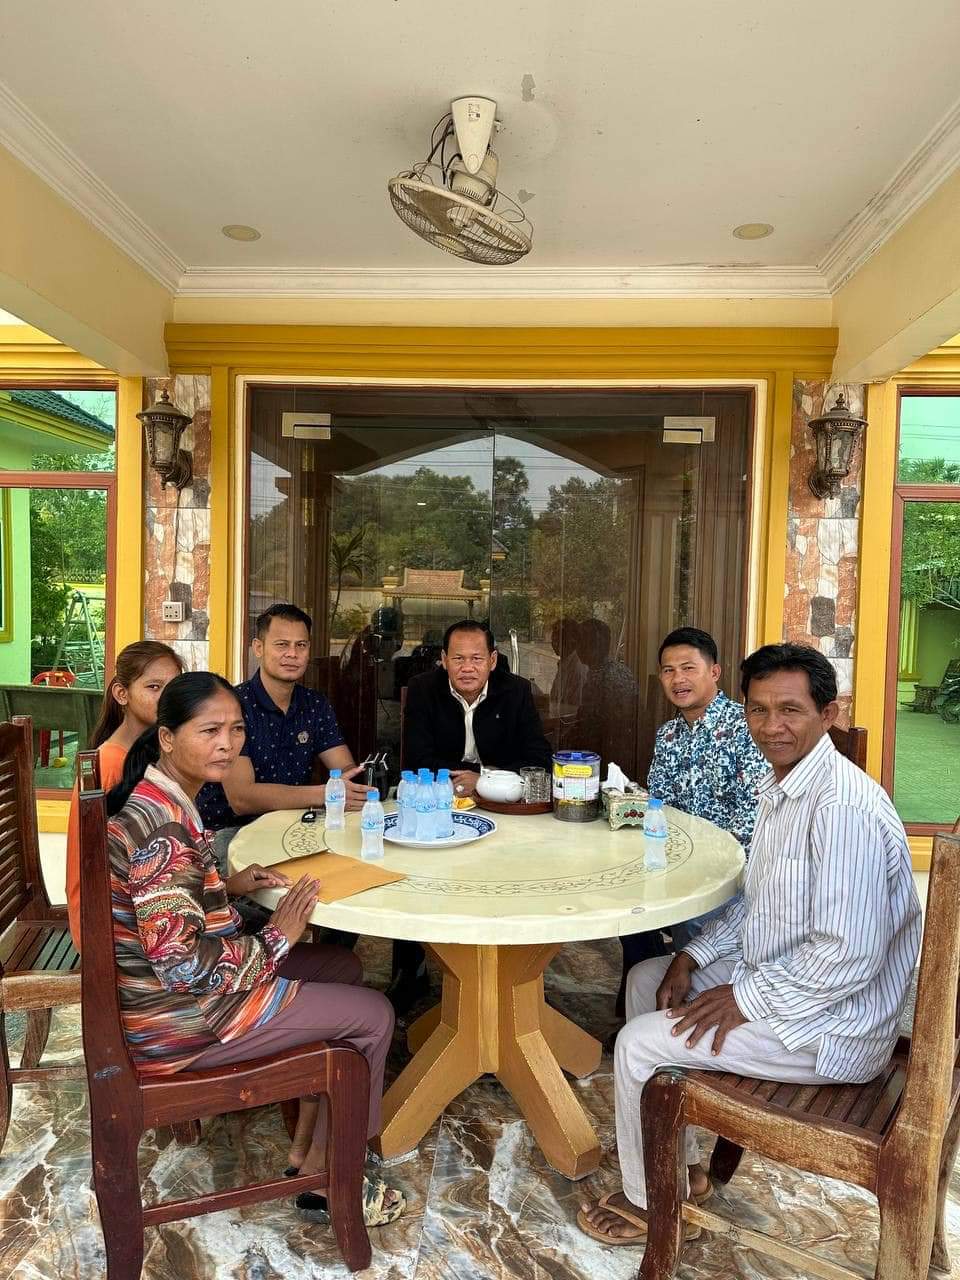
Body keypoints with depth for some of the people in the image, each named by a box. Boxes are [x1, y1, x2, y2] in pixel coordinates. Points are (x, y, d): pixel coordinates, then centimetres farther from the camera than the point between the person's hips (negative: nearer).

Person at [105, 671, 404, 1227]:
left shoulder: (164, 801, 3)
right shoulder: (160, 824, -28)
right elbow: (179, 960, -30)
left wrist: (230, 885, 2)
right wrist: (274, 940, -17)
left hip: (162, 987, 10)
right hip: (177, 1019, -10)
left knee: (344, 966, 15)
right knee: (374, 1014, -3)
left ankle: (306, 1144, 23)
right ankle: (322, 1173, 19)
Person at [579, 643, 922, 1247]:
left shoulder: (844, 808, -29)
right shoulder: (781, 785, 4)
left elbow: (849, 958, -30)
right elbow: (760, 902, 14)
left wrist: (745, 1000, -18)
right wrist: (694, 957, 3)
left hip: (832, 1023, -10)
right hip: (768, 973, 10)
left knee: (639, 1043, -9)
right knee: (646, 979, 17)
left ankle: (647, 1202, 19)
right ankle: (685, 1167, 30)